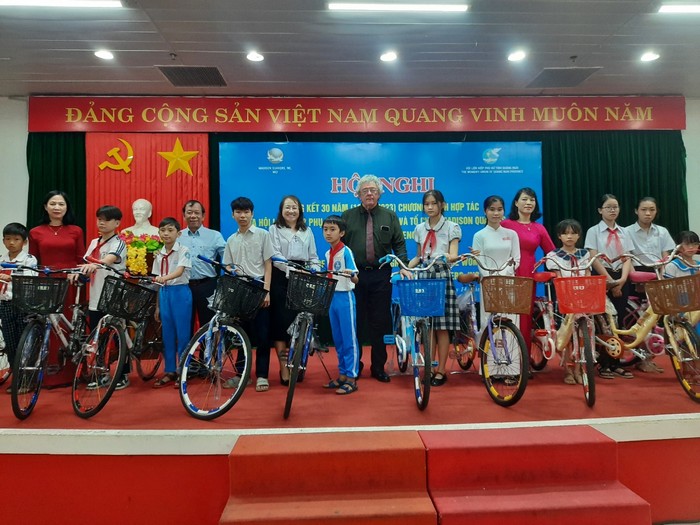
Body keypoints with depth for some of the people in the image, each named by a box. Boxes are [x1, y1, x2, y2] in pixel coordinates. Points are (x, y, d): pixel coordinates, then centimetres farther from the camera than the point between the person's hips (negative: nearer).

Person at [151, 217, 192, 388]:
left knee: (182, 333, 0)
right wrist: (157, 305, 11)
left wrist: (165, 278, -42)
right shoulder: (159, 254, 9)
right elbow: (158, 282, 11)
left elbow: (180, 271, -23)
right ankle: (170, 371, 21)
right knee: (167, 334, 10)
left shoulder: (183, 251, -7)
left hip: (180, 292, -5)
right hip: (164, 293, 6)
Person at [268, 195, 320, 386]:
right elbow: (275, 255, -7)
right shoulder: (274, 229, 6)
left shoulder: (307, 231, 17)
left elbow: (313, 257, 14)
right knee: (281, 321, -4)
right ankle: (284, 368, 2)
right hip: (281, 277, -3)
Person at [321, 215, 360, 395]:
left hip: (345, 297, -7)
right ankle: (342, 375, 25)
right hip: (332, 297, 7)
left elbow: (355, 280, -20)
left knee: (349, 339, 1)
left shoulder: (346, 251, -12)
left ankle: (351, 378, 9)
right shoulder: (327, 254, 9)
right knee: (337, 339, 14)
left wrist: (351, 274, -40)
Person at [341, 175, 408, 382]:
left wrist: (402, 264, -6)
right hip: (354, 275, 0)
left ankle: (378, 367, 18)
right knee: (355, 321, 5)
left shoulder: (389, 216, 11)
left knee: (380, 322, 5)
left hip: (381, 276, 1)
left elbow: (399, 245, 9)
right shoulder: (348, 216, 9)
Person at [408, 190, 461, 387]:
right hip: (423, 276, 3)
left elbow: (454, 255, -8)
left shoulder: (451, 227, 2)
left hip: (442, 276, -3)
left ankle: (441, 371, 7)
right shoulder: (420, 228, 14)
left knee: (442, 326, -2)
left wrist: (445, 256, -31)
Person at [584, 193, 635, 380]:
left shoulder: (624, 233, 12)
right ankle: (603, 364, 7)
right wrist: (610, 281, -13)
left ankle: (615, 363, 14)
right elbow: (594, 259, -8)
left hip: (621, 279, 4)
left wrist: (621, 280, -11)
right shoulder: (593, 231, 0)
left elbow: (627, 259, 5)